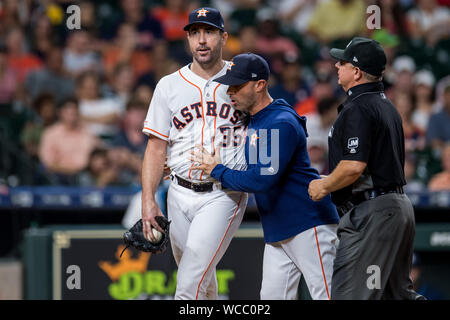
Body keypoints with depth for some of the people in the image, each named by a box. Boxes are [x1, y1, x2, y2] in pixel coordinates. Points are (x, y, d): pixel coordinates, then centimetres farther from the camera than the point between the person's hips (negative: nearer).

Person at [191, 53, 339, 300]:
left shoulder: (282, 124, -18)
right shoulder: (253, 122, 14)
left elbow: (262, 179, -26)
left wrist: (217, 170, -12)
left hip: (308, 224, -10)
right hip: (277, 232, 10)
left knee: (326, 296, -10)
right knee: (272, 297, 6)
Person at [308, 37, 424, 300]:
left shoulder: (357, 108, -15)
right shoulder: (387, 105, 18)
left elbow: (354, 166, -24)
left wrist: (323, 186, -7)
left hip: (372, 213, -11)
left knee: (349, 294, -13)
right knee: (399, 293, 17)